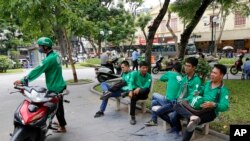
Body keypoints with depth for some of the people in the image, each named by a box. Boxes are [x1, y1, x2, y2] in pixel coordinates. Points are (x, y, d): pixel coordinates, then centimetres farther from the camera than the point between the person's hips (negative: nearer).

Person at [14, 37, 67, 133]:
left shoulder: (49, 59, -24)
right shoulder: (55, 55, 6)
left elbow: (37, 71, -23)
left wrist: (22, 80, -18)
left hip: (55, 88, -9)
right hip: (59, 85, 9)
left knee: (57, 107, 7)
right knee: (58, 106, 23)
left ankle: (62, 127, 22)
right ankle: (61, 122, 40)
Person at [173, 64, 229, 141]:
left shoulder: (223, 90, -9)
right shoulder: (207, 83, 11)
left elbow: (225, 106, -22)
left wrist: (213, 104, -40)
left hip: (210, 112, -6)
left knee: (191, 122, -35)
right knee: (177, 106, -18)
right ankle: (192, 117, -46)